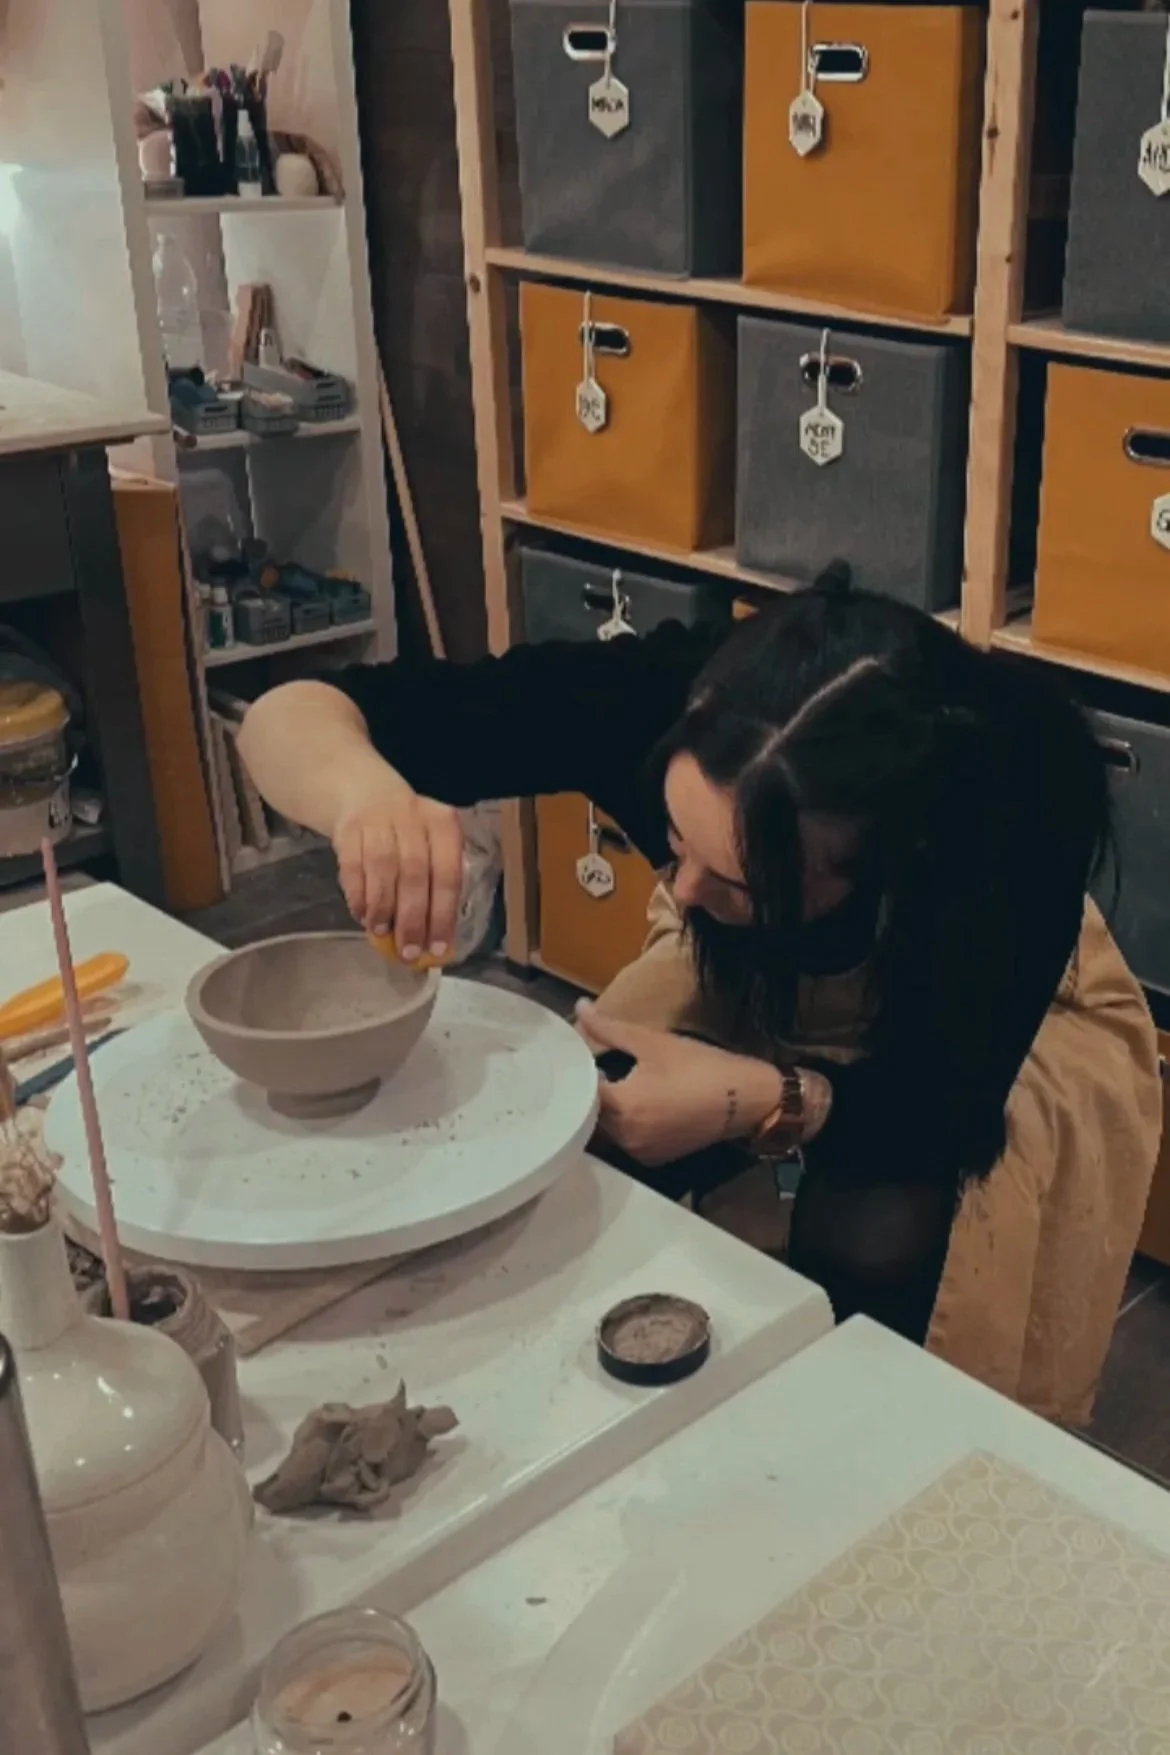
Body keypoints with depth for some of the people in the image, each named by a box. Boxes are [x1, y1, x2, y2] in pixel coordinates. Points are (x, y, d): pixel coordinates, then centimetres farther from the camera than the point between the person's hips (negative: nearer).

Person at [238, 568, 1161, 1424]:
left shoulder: (1019, 810, -40)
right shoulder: (661, 698, -35)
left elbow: (949, 1111, -26)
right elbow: (291, 713, -32)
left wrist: (757, 1099, -45)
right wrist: (367, 796, -55)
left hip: (980, 1037, -2)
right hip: (748, 993, 3)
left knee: (872, 1244, -29)